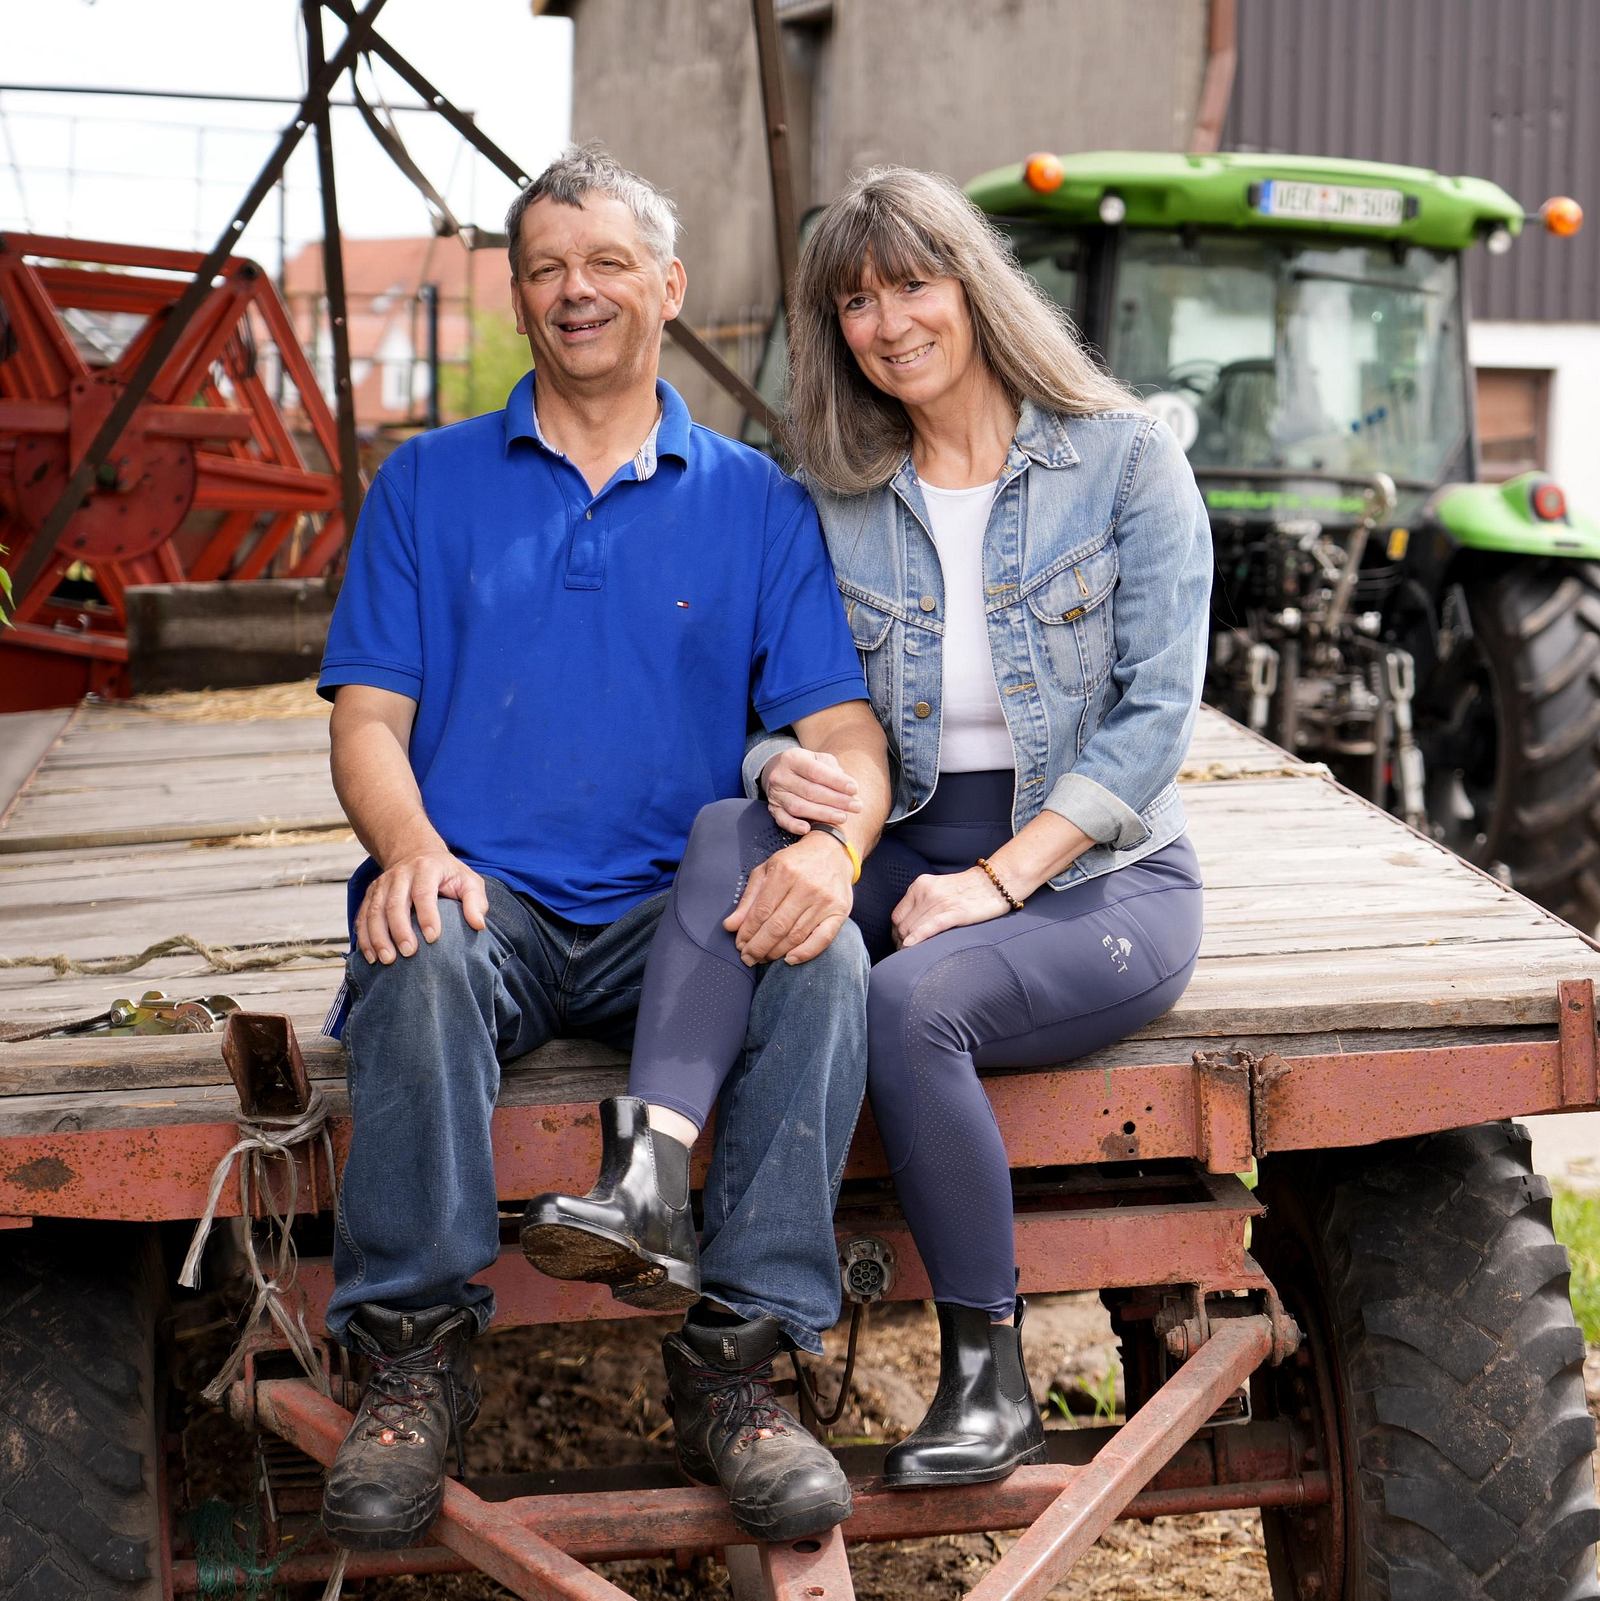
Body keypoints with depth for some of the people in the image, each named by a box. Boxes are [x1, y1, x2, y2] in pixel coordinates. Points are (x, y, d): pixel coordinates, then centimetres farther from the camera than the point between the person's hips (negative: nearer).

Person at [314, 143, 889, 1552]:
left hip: (682, 911, 1)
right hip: (484, 897, 0)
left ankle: (734, 1364, -25)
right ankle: (417, 1363, -24)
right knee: (421, 954, -35)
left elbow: (844, 727, 4)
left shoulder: (757, 502, 14)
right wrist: (411, 847, -17)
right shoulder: (428, 483, 15)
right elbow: (369, 716, 6)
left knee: (824, 959, -30)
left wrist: (831, 845, -20)